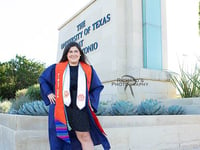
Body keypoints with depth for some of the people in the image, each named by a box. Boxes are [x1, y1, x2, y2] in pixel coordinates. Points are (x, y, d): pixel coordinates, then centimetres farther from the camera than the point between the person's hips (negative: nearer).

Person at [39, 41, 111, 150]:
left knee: (84, 137, -6)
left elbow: (97, 87, 14)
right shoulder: (56, 68, 8)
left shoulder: (88, 70, 7)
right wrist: (48, 93, 7)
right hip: (60, 109, 1)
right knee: (61, 139, 6)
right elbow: (42, 79, 19)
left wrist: (91, 102, 2)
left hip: (80, 109, -1)